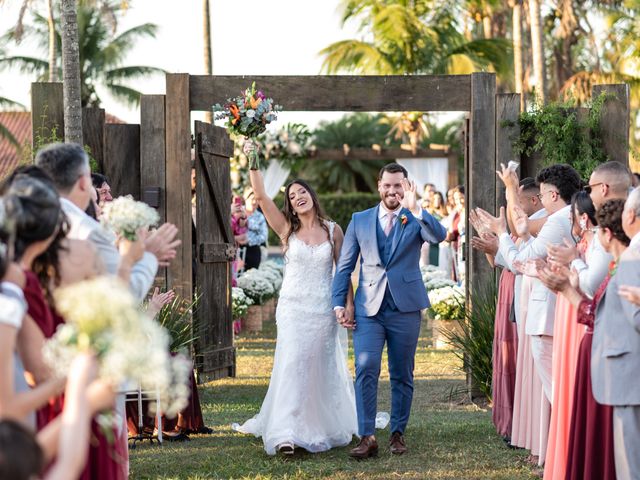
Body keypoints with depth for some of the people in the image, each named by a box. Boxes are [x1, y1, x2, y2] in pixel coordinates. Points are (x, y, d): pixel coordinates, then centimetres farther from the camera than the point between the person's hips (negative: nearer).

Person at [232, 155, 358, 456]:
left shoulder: (332, 230, 4)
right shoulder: (287, 229, 2)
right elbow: (260, 196, -7)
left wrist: (348, 302, -3)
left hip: (324, 309, 1)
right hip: (293, 307, -1)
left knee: (323, 368, 9)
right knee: (291, 364, -12)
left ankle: (327, 427, 26)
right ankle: (286, 434, -17)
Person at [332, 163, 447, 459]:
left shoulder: (416, 220, 4)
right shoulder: (360, 220, 9)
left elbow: (439, 236, -18)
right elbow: (344, 266, 10)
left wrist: (414, 208, -30)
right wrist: (339, 304, 1)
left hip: (405, 309, 0)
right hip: (369, 310, 0)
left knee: (402, 375, 8)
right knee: (366, 370, -13)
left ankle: (398, 433, 20)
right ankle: (367, 437, -13)